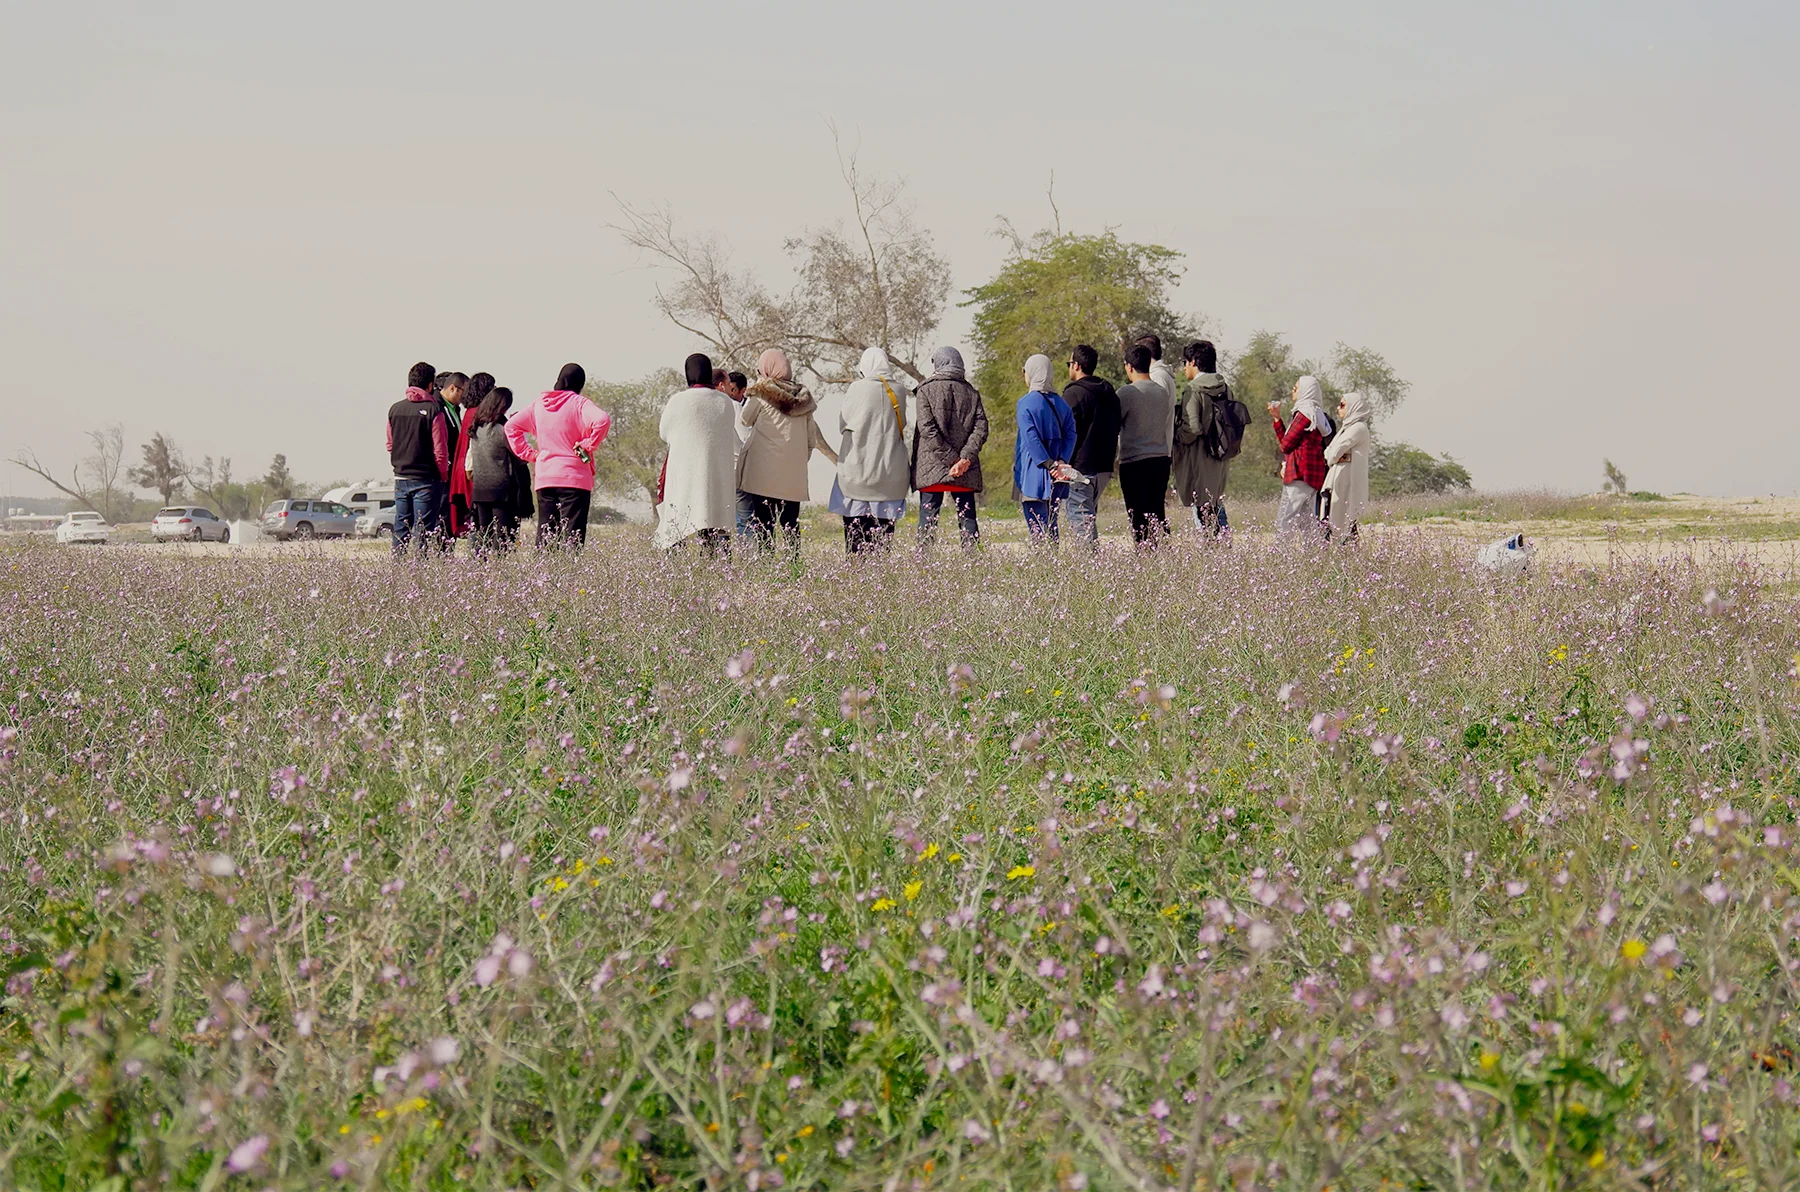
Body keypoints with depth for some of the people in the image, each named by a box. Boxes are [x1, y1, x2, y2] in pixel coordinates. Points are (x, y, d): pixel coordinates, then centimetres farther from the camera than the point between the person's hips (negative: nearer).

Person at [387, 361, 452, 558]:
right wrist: (444, 476, 3)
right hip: (427, 480, -5)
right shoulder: (433, 410, -11)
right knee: (422, 531, -3)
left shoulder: (395, 409, 5)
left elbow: (390, 445, 13)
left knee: (401, 528, 11)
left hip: (400, 478, 5)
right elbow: (440, 450, -11)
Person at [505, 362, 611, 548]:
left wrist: (529, 454, 13)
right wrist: (588, 445, -11)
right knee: (572, 538, -7)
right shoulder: (578, 403, -7)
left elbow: (511, 426, 18)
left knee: (545, 535, 10)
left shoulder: (539, 404, 11)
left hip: (544, 478, 5)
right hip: (574, 478, -5)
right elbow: (602, 420, -24)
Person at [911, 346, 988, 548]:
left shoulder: (926, 390, 1)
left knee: (928, 517, 0)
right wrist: (966, 458, -10)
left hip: (931, 469, -3)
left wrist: (952, 460, -11)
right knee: (967, 517, 7)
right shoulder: (971, 392, 10)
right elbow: (981, 428, -2)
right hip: (966, 472, 3)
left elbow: (927, 428, -10)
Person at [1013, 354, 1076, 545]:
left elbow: (1031, 438, -16)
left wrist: (1049, 464, -16)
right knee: (1051, 523, 12)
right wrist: (1062, 461, -5)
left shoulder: (1025, 404, -8)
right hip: (1056, 479, 6)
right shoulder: (1061, 403, 12)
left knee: (1037, 526, -8)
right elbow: (1070, 434, 4)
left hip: (1033, 474, -6)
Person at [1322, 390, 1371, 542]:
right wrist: (1334, 456, -4)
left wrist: (1332, 457, 6)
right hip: (1338, 481, 9)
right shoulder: (1347, 427, 21)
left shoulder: (1358, 428, -10)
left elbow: (1334, 453, -15)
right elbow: (1328, 451, 17)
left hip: (1348, 482, -9)